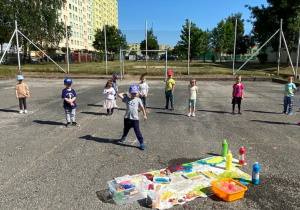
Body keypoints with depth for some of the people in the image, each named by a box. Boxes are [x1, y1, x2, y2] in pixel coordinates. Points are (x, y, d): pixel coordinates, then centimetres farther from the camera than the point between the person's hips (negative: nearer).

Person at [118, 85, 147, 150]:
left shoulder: (138, 100, 0)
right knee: (126, 129, 24)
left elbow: (142, 107, 6)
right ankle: (124, 137, 53)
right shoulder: (127, 99, 3)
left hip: (135, 119, -3)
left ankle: (142, 143, 6)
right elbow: (119, 95, 3)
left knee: (137, 131, -2)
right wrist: (125, 94, 14)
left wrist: (144, 115, 7)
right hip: (127, 118, 3)